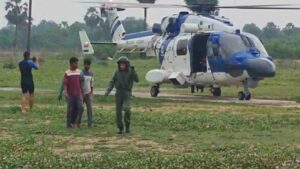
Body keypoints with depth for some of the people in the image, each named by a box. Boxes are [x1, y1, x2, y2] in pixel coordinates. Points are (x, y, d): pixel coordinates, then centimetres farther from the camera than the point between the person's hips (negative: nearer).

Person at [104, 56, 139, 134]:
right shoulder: (117, 73, 6)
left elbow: (137, 80, -13)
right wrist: (107, 91, -4)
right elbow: (112, 82, 8)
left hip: (127, 93, -3)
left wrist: (133, 71, -23)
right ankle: (120, 128, 11)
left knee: (126, 108, -21)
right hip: (119, 93, 3)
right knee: (118, 111, 1)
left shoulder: (130, 72, -1)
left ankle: (127, 125, -2)